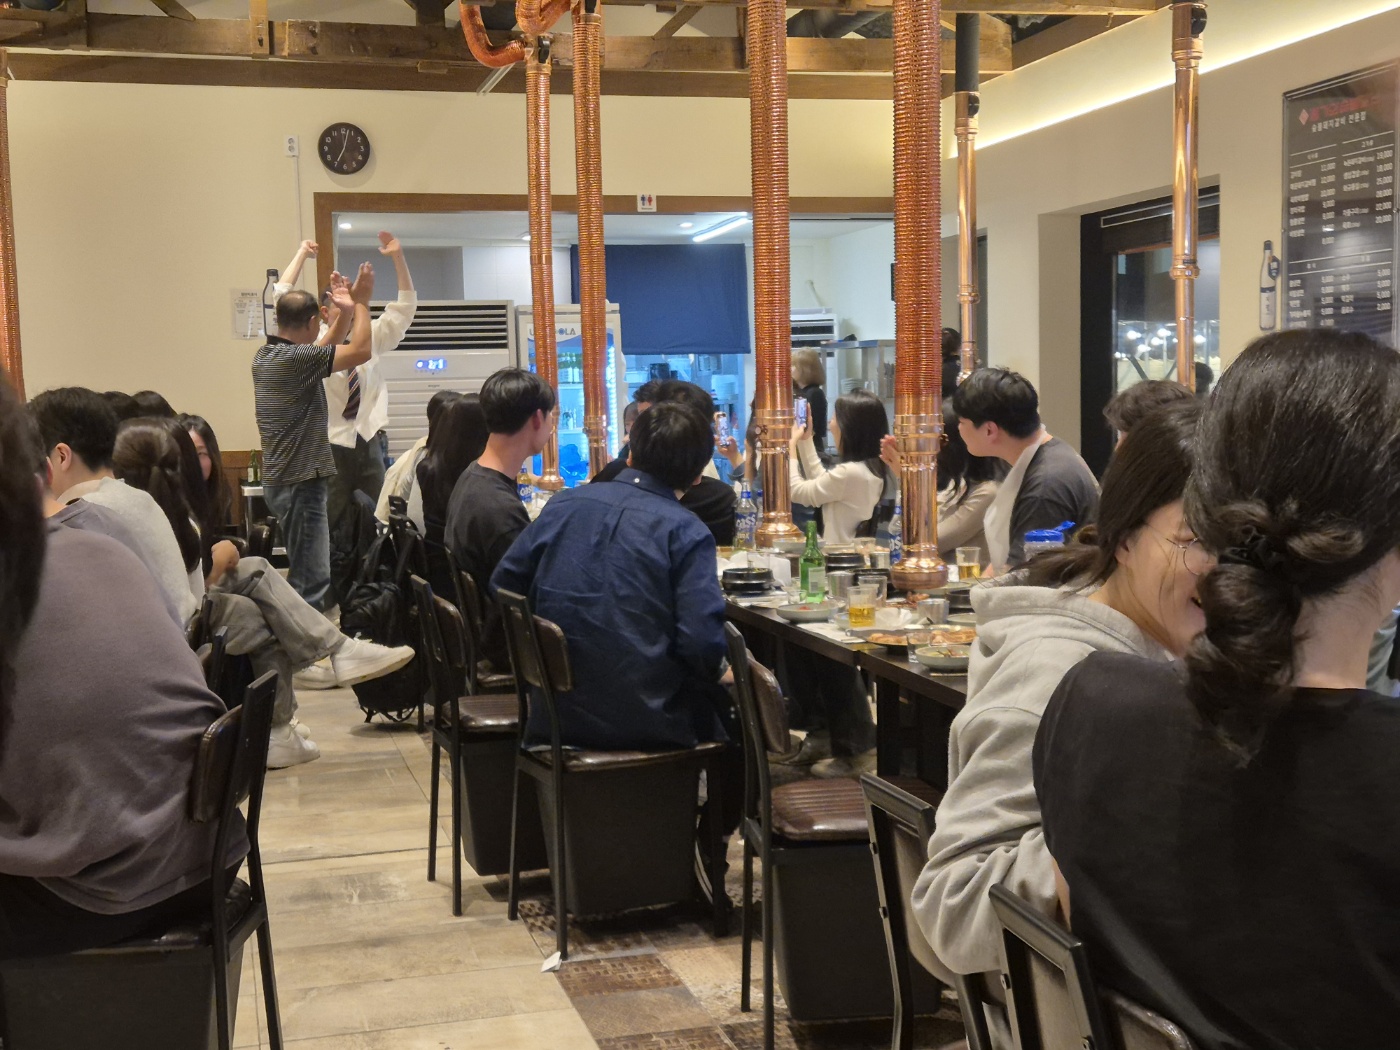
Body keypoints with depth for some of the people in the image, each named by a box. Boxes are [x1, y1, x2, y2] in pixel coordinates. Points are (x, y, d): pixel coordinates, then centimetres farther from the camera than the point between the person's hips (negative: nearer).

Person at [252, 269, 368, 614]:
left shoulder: (266, 355, 10)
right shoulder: (296, 358, -18)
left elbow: (321, 352, 22)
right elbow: (360, 351, -19)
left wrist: (344, 314, 14)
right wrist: (361, 303, -6)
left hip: (283, 479, 10)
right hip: (300, 482, -10)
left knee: (309, 574, 18)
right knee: (311, 582, -10)